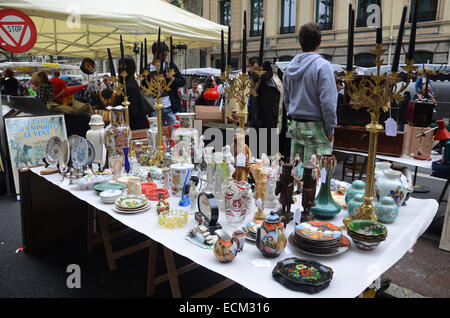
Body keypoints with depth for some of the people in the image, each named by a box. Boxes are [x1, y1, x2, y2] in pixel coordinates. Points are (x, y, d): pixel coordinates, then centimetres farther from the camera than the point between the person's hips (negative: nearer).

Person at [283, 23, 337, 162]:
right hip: (315, 127, -7)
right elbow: (327, 101, -15)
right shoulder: (322, 66, -12)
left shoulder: (290, 66, 10)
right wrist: (330, 130, -8)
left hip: (295, 125, 7)